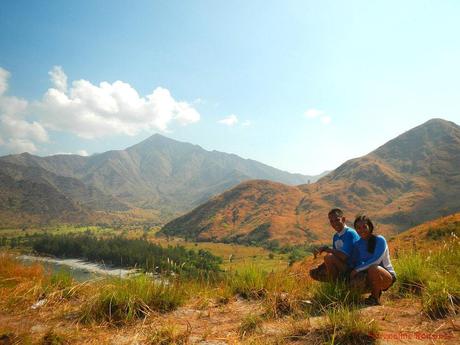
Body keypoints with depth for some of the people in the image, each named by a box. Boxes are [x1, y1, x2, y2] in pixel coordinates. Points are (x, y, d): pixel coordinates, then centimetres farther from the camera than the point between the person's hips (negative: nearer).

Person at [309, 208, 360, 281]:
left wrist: (326, 249, -21)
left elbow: (344, 256, -28)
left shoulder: (350, 233, -17)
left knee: (329, 257, -30)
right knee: (313, 273, 2)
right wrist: (319, 268, -3)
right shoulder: (335, 236, 8)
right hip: (340, 268, 8)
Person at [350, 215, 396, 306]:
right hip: (371, 277, 5)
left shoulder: (380, 240, -13)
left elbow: (376, 261, -25)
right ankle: (376, 291, 5)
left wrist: (357, 269, -27)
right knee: (355, 280, -27)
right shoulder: (358, 244, 2)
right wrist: (355, 273, -27)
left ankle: (376, 298, -13)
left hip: (387, 276, -4)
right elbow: (355, 262, -4)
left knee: (373, 268, -37)